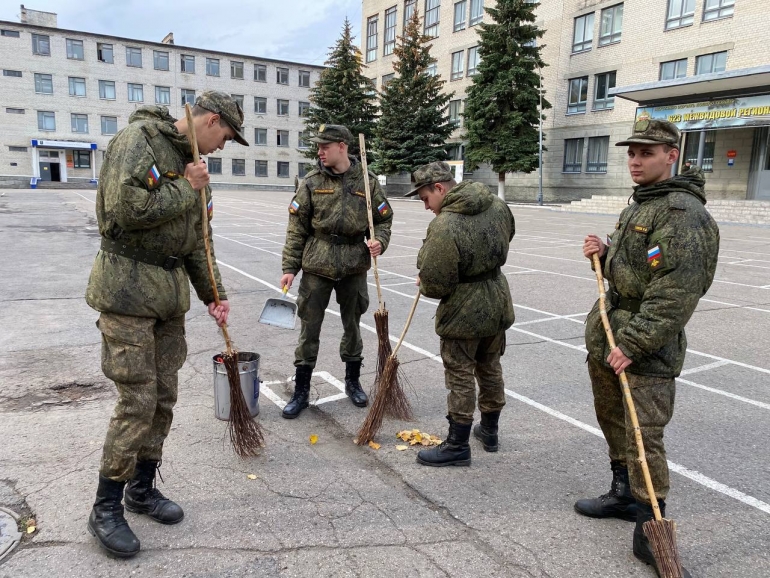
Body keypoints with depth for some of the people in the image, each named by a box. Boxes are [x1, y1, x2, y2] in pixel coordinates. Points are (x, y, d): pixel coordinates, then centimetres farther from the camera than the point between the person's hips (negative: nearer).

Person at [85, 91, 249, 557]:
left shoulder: (191, 162, 16)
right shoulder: (139, 139, -11)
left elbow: (198, 239, 18)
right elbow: (127, 209, -26)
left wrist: (214, 294, 13)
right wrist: (186, 189, -13)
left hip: (171, 291, 8)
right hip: (128, 287, -8)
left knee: (164, 395, 11)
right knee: (138, 399, -6)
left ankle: (143, 488, 28)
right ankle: (106, 508, 13)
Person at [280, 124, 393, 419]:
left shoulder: (367, 181, 0)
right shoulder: (311, 182, -1)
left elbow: (384, 219, 8)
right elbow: (296, 228, 0)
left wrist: (379, 241, -13)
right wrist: (289, 268, -4)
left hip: (354, 266, 1)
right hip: (317, 265, -1)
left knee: (352, 326, 15)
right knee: (309, 328, 4)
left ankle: (352, 382, 34)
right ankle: (301, 392, 18)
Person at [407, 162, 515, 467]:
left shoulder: (444, 227, -26)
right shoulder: (498, 205, -2)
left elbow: (434, 284, -22)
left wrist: (423, 285, 0)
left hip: (463, 313, -8)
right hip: (498, 303, 8)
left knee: (460, 376, 6)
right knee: (490, 368, 21)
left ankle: (458, 446, 20)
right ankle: (489, 431, 39)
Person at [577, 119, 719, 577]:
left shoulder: (682, 212, -16)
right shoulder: (640, 205, 16)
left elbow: (676, 291, -24)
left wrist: (634, 344, -25)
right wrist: (605, 254, 3)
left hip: (648, 346, -10)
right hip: (607, 333, 10)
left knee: (644, 436, -6)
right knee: (612, 419, 20)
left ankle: (650, 530, 9)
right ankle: (624, 494, 38)